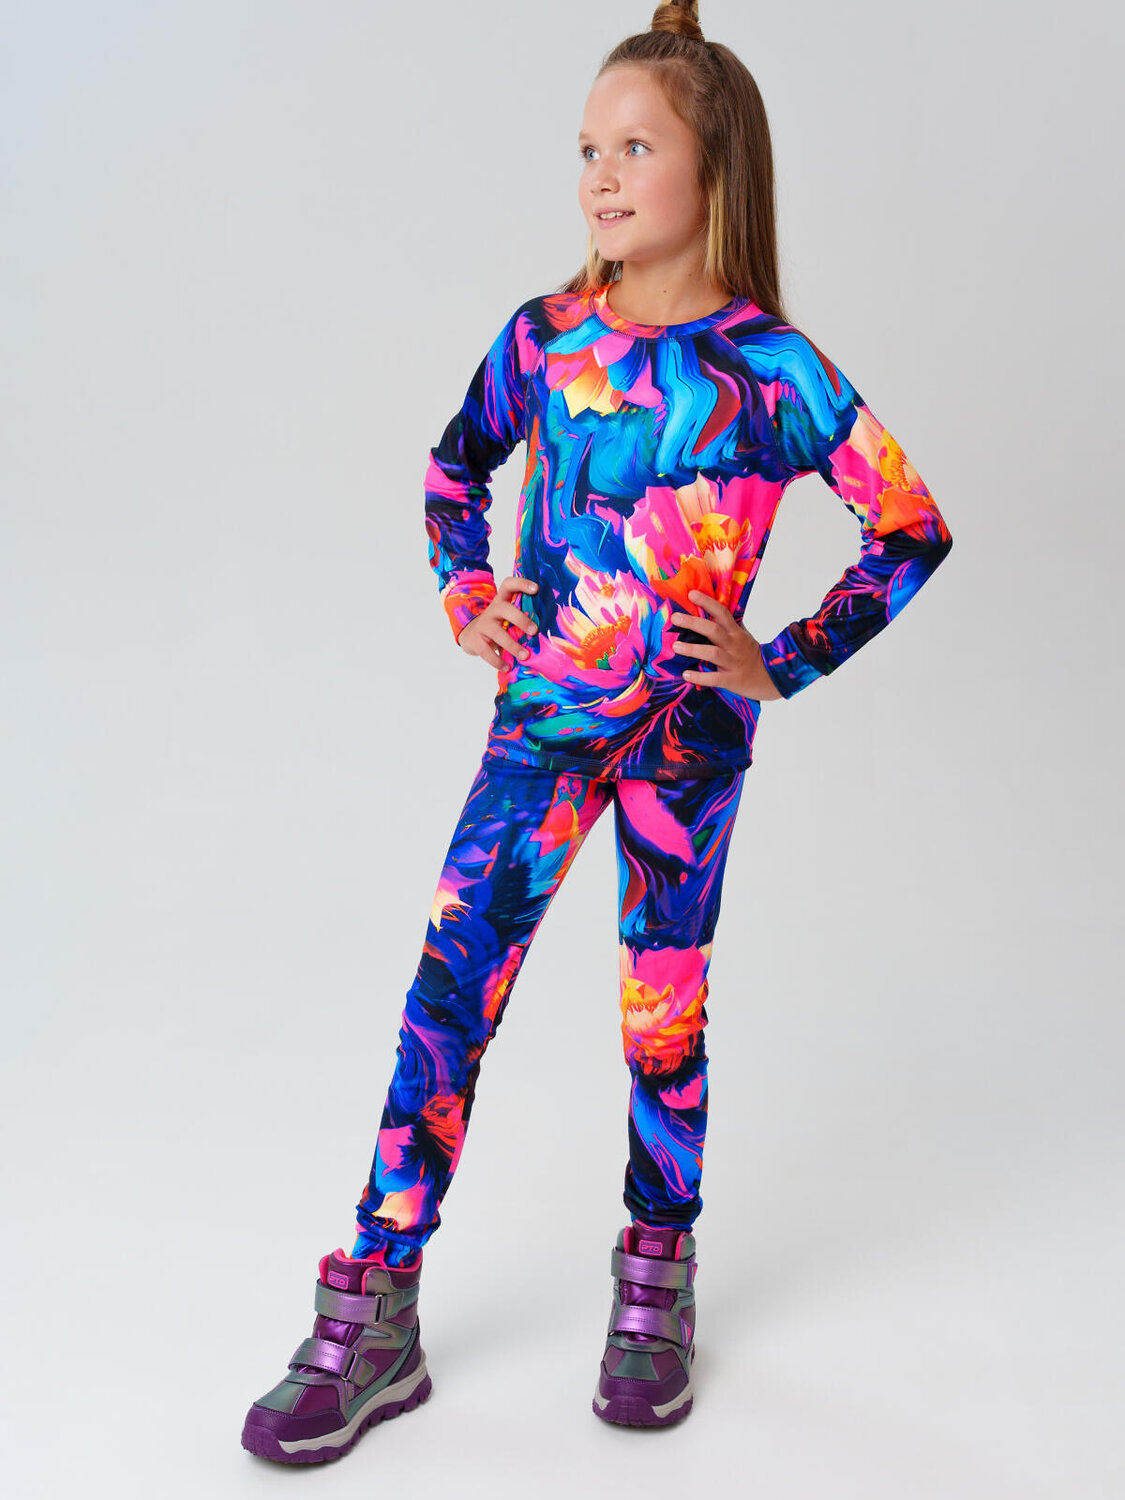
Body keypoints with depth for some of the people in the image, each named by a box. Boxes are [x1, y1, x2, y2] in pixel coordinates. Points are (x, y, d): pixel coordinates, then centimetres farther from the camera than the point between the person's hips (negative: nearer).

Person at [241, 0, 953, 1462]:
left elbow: (914, 528, -3)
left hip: (687, 727, -2)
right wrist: (465, 600, 7)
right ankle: (372, 1324, 5)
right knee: (451, 983, -3)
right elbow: (454, 465, 20)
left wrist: (785, 665, -5)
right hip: (544, 710, 2)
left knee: (665, 1006, 7)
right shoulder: (544, 339, 2)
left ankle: (657, 1285, 28)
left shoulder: (769, 369, -8)